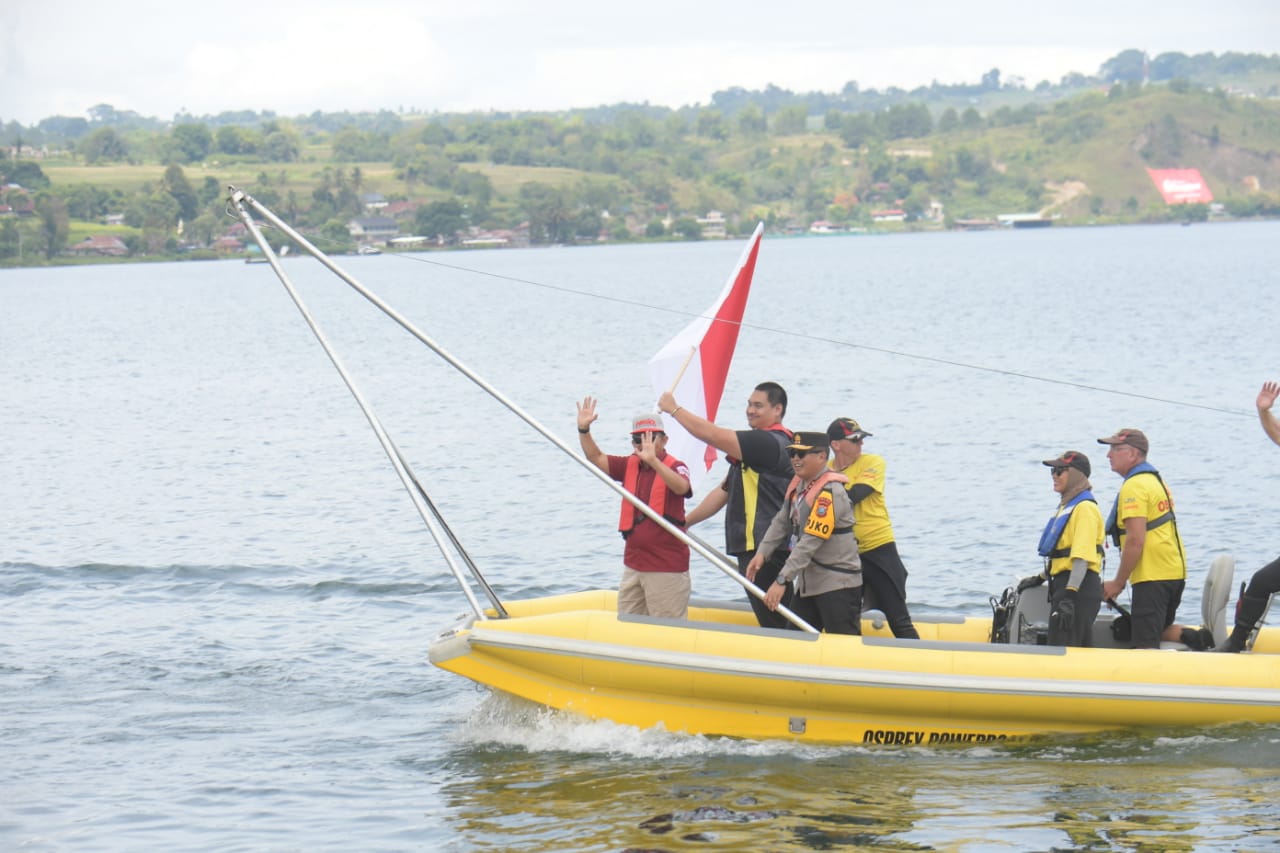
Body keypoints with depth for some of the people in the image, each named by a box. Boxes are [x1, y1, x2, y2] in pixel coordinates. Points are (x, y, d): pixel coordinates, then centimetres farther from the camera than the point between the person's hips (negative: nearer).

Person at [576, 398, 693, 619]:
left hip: (666, 567, -7)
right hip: (633, 564, 7)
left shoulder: (674, 466, -11)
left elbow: (682, 487, -32)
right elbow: (596, 458, 5)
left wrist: (652, 460, -45)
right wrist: (584, 430, -11)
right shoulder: (630, 465, 10)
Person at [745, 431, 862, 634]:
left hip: (837, 586, -10)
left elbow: (810, 542, -26)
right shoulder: (798, 483, 8)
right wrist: (762, 553, -2)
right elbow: (781, 522, 14)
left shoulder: (830, 492, -21)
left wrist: (782, 580, -28)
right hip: (807, 583, 10)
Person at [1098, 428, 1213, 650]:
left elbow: (1136, 541, -20)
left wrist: (1118, 583, -12)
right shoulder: (1156, 480, 20)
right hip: (1176, 572, 10)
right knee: (1161, 630, 22)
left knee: (1144, 644, -10)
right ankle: (1194, 637, -2)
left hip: (1152, 576, -10)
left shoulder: (1133, 487, -13)